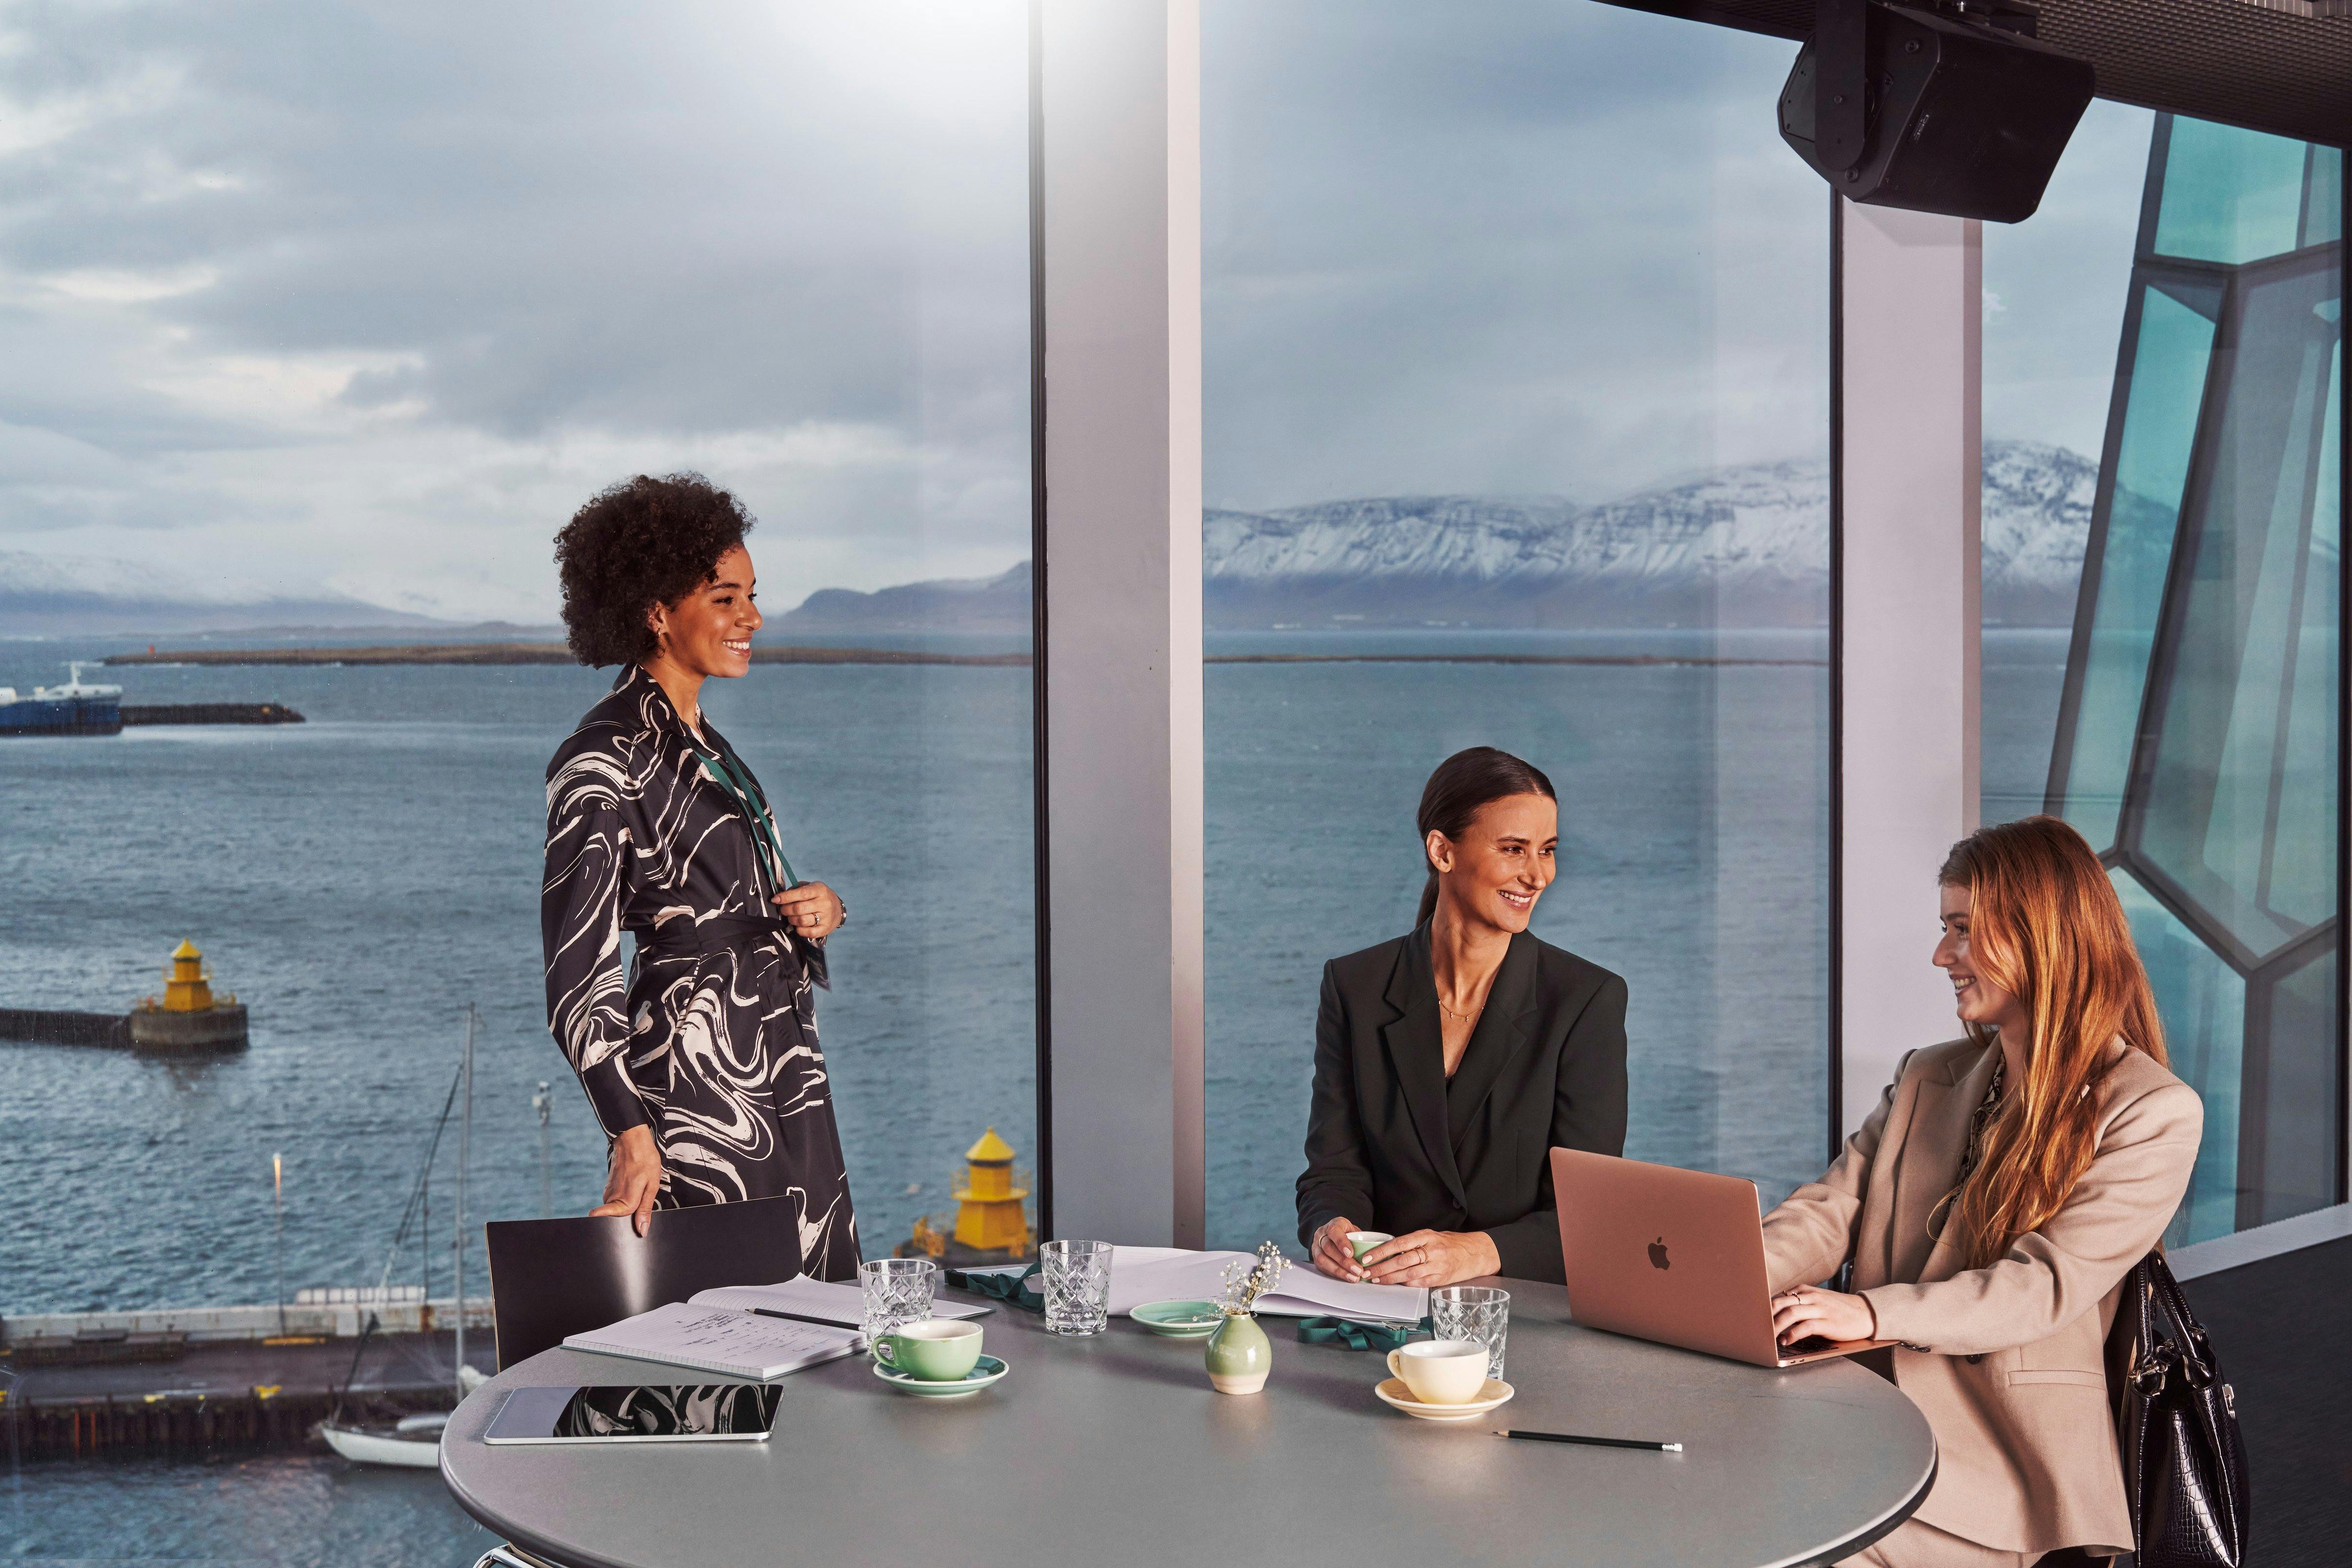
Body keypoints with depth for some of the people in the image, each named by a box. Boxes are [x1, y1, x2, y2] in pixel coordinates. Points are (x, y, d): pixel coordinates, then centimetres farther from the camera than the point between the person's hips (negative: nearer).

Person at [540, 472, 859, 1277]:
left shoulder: (703, 742, 14)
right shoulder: (604, 760, -12)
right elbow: (578, 977, -17)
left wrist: (816, 905, 2)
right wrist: (632, 1135, -27)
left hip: (786, 1083, 9)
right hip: (699, 1087, -9)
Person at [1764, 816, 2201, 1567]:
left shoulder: (2155, 1115, -4)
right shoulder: (1927, 1078, 16)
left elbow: (2049, 1285, -14)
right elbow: (1829, 1213, 8)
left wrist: (1874, 1313, -29)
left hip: (2005, 1462, -5)